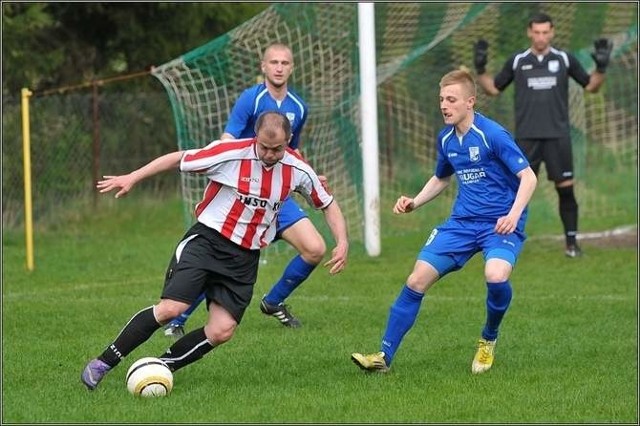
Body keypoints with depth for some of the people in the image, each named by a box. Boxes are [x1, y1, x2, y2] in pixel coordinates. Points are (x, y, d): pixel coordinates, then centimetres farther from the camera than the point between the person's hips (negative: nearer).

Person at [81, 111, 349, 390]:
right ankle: (102, 363, -9)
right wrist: (132, 178, -7)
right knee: (170, 309, -19)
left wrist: (342, 242, -2)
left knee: (222, 331, -11)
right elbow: (179, 159, -5)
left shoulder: (298, 171, -3)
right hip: (206, 240, -4)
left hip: (245, 259, 4)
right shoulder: (230, 153, -15)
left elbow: (328, 204, 12)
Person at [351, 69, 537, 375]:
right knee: (417, 280, -5)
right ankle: (384, 356, 3)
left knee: (496, 276, -33)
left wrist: (513, 215, -30)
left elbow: (528, 177, -16)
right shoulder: (445, 139, 6)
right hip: (461, 222, 6)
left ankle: (489, 340, -3)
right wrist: (414, 202, 9)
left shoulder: (492, 135, -16)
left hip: (500, 223, -6)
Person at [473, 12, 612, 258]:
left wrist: (601, 67, -7)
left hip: (558, 136, 0)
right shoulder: (517, 61, 5)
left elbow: (590, 86, 10)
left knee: (566, 188, -1)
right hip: (526, 136, 0)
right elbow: (493, 89, 12)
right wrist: (480, 69, -2)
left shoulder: (565, 60, 4)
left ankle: (571, 242, 8)